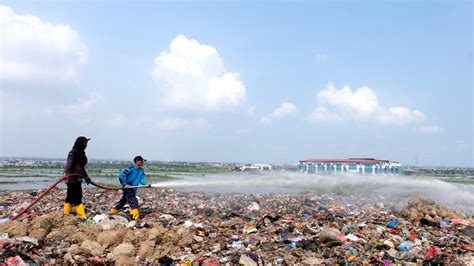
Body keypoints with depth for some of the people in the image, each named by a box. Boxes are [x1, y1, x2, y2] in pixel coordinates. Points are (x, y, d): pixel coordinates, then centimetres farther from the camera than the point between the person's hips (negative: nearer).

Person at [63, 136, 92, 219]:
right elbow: (69, 162, -28)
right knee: (77, 197, -9)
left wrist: (86, 177, 34)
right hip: (73, 179, -9)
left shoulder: (81, 153, 18)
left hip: (77, 179, 9)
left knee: (70, 196, 12)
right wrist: (65, 172, -45)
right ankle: (82, 216, -11)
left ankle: (66, 214, 18)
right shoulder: (73, 152, -11)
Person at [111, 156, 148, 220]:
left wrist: (145, 184, -23)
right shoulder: (131, 168, -15)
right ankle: (135, 215, -25)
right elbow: (121, 175, -19)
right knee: (133, 201, -19)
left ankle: (113, 211, 37)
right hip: (127, 188, -8)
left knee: (123, 200, 21)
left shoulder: (141, 171, 7)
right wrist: (124, 184, -22)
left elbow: (142, 179, -2)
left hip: (133, 189, 8)